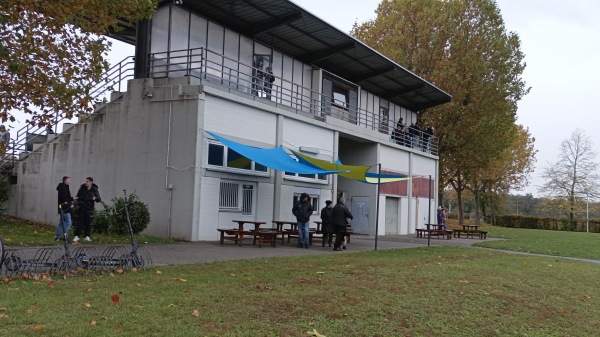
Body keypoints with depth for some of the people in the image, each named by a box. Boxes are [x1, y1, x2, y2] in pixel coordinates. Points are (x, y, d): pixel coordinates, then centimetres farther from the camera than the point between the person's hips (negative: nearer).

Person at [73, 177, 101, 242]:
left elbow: (99, 199, -3)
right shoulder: (82, 188, 2)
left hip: (89, 209, -1)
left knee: (88, 223, 4)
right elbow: (78, 196, 16)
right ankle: (77, 236, 8)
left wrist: (95, 198, -24)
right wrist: (76, 198, -6)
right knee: (79, 222, 0)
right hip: (81, 208, 1)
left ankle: (87, 236, 15)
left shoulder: (94, 190, -2)